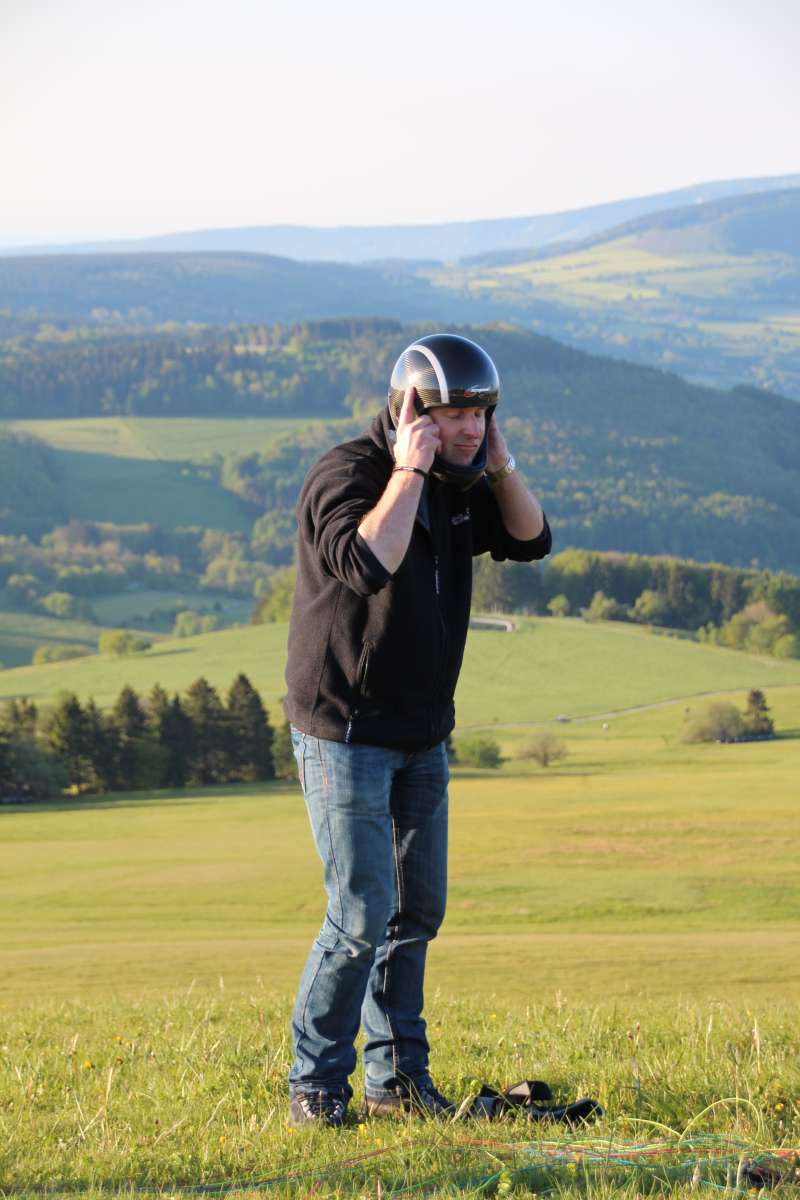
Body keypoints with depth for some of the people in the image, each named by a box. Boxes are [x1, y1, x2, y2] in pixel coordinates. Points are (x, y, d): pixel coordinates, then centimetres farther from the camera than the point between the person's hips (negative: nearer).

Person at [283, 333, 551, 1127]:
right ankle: (315, 1085, 1)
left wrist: (497, 462, -4)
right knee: (362, 918, -11)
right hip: (345, 734, -8)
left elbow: (530, 541, 8)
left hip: (421, 737, 8)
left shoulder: (458, 482, 8)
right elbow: (370, 564, -34)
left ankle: (397, 1077, 19)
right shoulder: (346, 475, -17)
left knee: (418, 910, 10)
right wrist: (408, 473, -28)